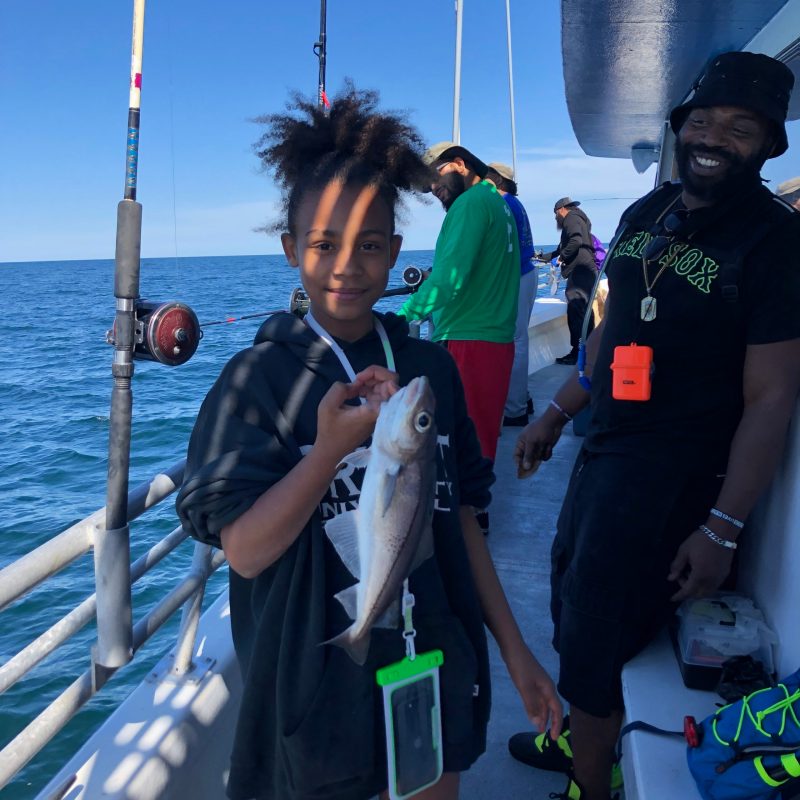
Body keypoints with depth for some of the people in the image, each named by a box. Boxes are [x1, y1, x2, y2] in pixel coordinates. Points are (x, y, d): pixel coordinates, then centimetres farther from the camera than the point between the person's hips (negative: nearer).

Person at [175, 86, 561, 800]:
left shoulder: (431, 367, -1)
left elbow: (460, 518, 4)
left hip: (434, 670, 4)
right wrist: (330, 446, -29)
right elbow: (244, 550, -16)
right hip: (317, 684, -3)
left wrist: (515, 649, 6)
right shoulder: (258, 378, -12)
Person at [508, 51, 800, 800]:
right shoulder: (646, 215, 6)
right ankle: (579, 738, 47)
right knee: (570, 610, 21)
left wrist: (722, 527, -20)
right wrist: (554, 414, 15)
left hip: (675, 475, -7)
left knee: (592, 643, 4)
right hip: (604, 448, 7)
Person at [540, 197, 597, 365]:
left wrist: (562, 257, -10)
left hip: (579, 270, -11)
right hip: (588, 270, 11)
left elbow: (575, 241, -23)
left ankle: (577, 352, -15)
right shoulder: (579, 219, 27)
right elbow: (563, 247, 35)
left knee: (576, 312, -12)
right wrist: (544, 257, 41)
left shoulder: (571, 218, -4)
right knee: (584, 312, 14)